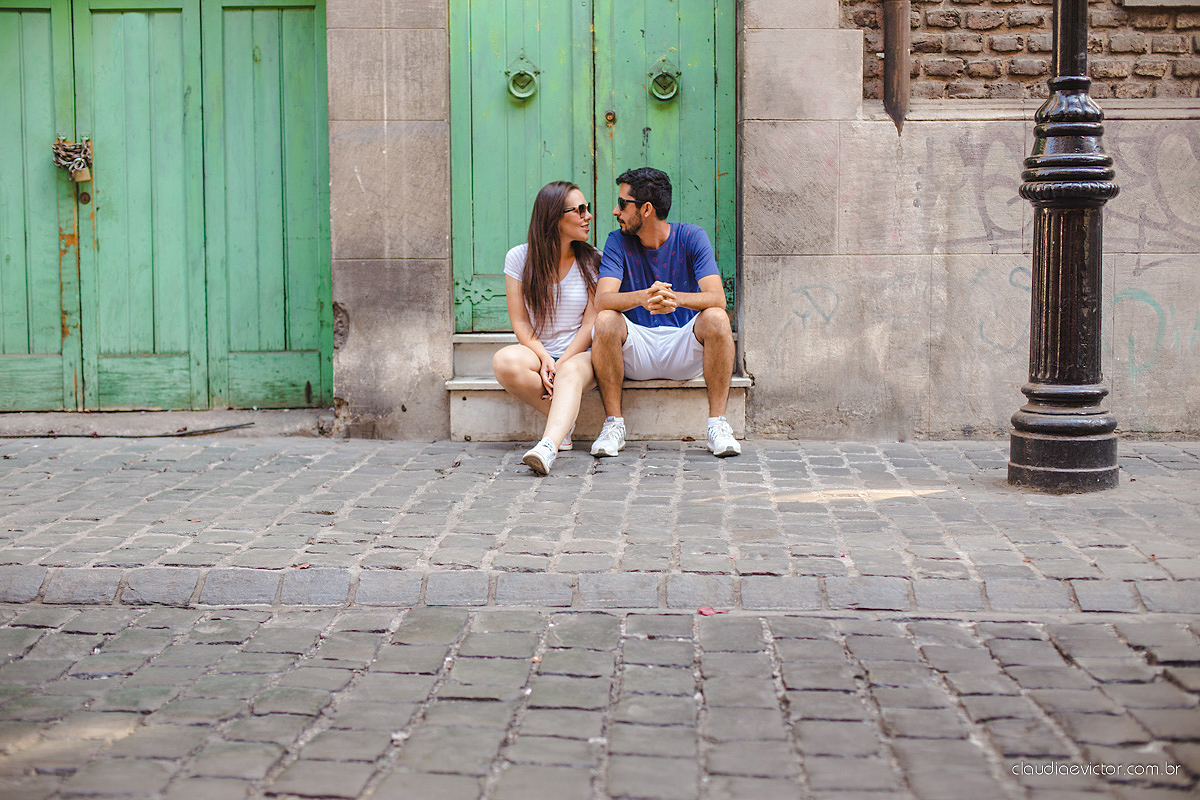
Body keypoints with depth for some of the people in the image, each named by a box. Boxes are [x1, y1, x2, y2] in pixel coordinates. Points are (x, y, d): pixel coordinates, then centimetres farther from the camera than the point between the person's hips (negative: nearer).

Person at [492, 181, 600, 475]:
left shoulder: (592, 260, 1)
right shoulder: (519, 258, 1)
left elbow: (590, 324, -3)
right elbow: (520, 321, -1)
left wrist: (560, 365, -16)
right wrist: (544, 359, -18)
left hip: (580, 354, -1)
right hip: (537, 351, 1)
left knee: (570, 373, -38)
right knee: (504, 361, -33)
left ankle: (548, 446, -63)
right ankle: (563, 421, -15)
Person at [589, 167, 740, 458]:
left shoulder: (691, 237, -4)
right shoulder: (618, 242, -1)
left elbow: (717, 297, -19)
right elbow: (602, 300, -18)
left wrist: (675, 298, -40)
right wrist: (643, 297, -39)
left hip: (683, 348, -1)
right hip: (636, 351, 1)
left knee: (716, 319, -29)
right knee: (606, 320, -28)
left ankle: (718, 424, -21)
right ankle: (613, 424, -19)